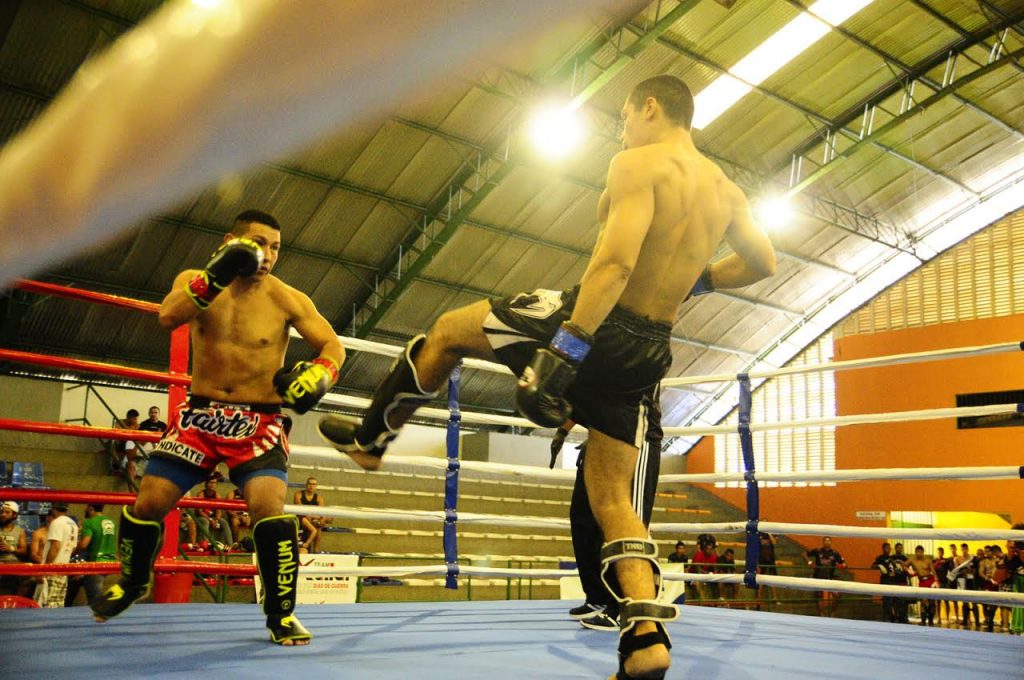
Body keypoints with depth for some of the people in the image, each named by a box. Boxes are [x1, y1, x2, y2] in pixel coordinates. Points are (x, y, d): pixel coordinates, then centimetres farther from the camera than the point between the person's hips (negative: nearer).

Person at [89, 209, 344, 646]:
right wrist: (216, 277, -36)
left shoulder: (287, 299, -6)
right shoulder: (195, 280, -2)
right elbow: (168, 316, -22)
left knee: (269, 507, -22)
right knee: (148, 503, 4)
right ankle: (132, 582, 35)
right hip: (199, 415, 2)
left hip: (258, 422, -2)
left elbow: (332, 346, -4)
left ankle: (281, 615, -7)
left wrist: (317, 376, -26)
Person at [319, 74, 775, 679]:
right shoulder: (726, 190, 11)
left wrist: (565, 349, -30)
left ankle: (370, 438, 32)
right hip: (650, 353, 7)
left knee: (448, 331, 16)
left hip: (597, 325, -7)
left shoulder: (638, 164, -12)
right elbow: (764, 263, 24)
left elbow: (615, 260, -25)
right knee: (612, 498, 13)